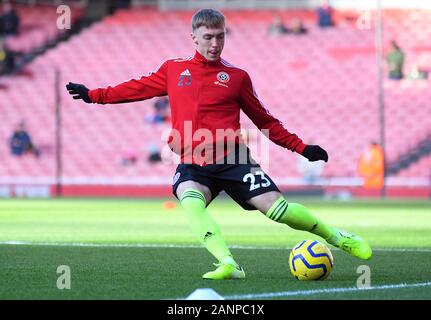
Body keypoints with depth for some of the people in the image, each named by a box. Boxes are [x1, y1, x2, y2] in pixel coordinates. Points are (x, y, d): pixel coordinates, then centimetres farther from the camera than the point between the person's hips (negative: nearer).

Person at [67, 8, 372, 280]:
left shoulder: (237, 76, 7)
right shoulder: (174, 69, 11)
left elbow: (265, 122, 14)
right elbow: (138, 88, 25)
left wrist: (302, 148, 9)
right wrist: (94, 95, 25)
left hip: (232, 159, -1)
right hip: (193, 165, 1)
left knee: (277, 207, -13)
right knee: (191, 203, -33)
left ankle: (339, 238, 7)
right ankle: (228, 264, -41)